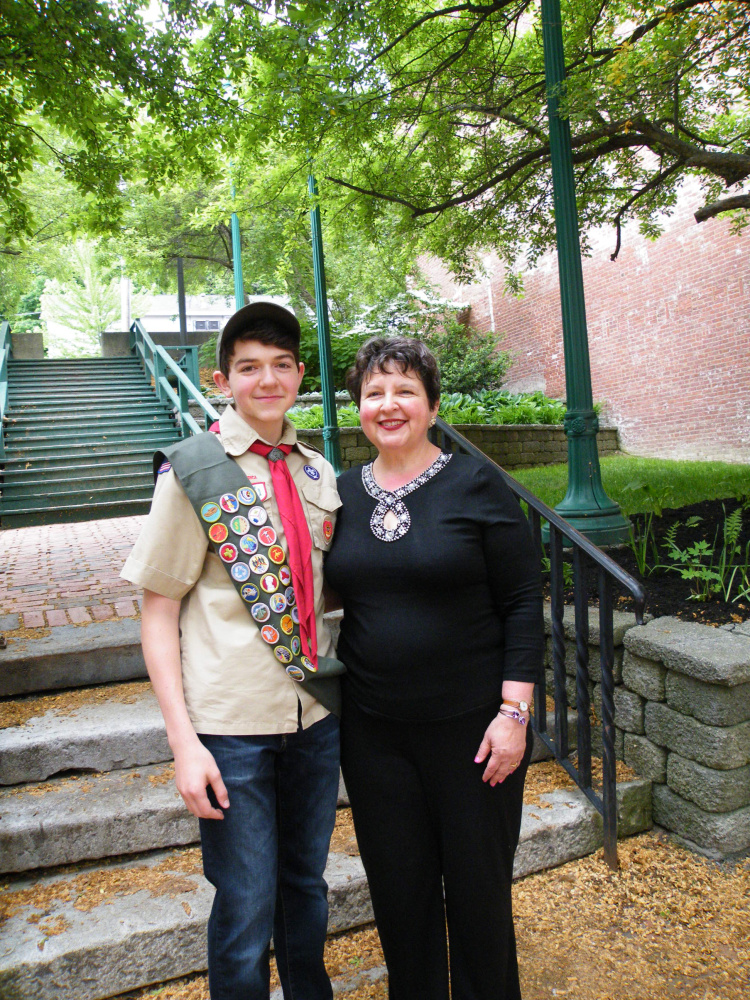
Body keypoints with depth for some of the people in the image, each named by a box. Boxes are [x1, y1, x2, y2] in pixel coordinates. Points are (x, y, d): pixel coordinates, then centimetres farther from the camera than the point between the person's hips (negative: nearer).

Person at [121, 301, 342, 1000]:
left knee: (307, 885, 21)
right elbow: (158, 615, -8)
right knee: (247, 908, 7)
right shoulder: (191, 472, -9)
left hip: (316, 711, 5)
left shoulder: (318, 472, 5)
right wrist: (183, 741, -13)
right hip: (232, 724, -4)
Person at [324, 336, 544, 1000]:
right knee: (398, 890, 18)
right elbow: (330, 601, 11)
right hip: (373, 730, 4)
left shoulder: (476, 484, -8)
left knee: (477, 888, 14)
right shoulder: (343, 493, 3)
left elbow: (524, 602, -8)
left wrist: (514, 710, -12)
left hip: (471, 725, -3)